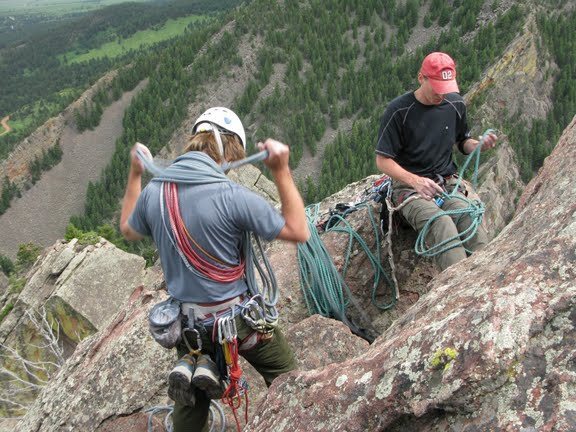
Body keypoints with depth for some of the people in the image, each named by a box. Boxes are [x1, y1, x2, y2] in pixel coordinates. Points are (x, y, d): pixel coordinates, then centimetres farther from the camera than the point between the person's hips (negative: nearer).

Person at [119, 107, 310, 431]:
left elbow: (129, 230, 15)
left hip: (187, 318, 6)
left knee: (190, 403, 29)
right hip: (237, 316, -6)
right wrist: (282, 170, -15)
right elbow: (299, 232, -15)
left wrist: (135, 174, 22)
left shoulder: (153, 191, -8)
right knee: (286, 376, 18)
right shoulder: (232, 196, -25)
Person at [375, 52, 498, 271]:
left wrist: (479, 145, -4)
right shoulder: (398, 110, -8)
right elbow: (382, 160, -8)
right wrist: (416, 181, -24)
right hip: (409, 186, -4)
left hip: (448, 183, 4)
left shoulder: (455, 104, 7)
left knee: (472, 220, -29)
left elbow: (462, 142, 21)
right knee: (442, 225, -34)